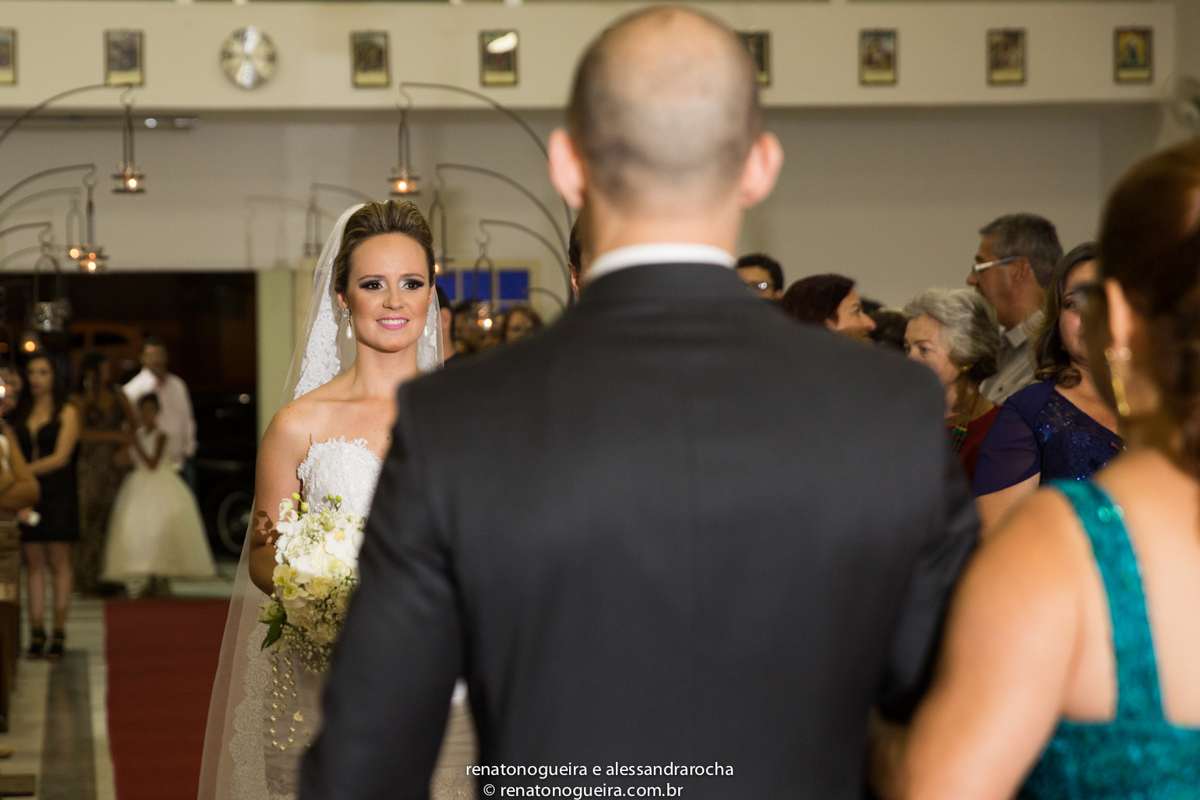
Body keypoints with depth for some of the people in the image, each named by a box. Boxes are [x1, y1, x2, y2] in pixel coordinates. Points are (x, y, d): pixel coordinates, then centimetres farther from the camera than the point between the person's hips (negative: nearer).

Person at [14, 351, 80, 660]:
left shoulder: (66, 413, 1)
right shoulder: (20, 414, 11)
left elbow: (61, 457, -7)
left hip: (58, 493, -3)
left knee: (58, 562, -2)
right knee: (33, 564, 2)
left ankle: (59, 633, 1)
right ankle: (36, 633, 3)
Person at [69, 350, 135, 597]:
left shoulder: (117, 395, 14)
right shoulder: (79, 399, 2)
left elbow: (132, 426, 13)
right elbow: (82, 433, -8)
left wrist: (125, 450, -4)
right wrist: (117, 437, -9)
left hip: (115, 464, 3)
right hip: (90, 465, -3)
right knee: (88, 520, -7)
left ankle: (110, 578, -1)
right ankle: (87, 580, -5)